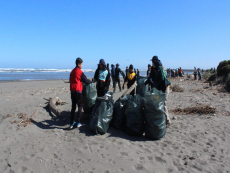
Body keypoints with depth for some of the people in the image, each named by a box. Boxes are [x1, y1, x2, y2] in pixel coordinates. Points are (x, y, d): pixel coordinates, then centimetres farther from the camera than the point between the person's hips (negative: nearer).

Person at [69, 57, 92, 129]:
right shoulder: (80, 71, -8)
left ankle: (71, 123, 15)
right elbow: (85, 80, -3)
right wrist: (91, 82, 17)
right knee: (80, 106, 4)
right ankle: (78, 123, 2)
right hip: (78, 91, -7)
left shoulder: (72, 71, 13)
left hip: (72, 91, 7)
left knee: (73, 107, 12)